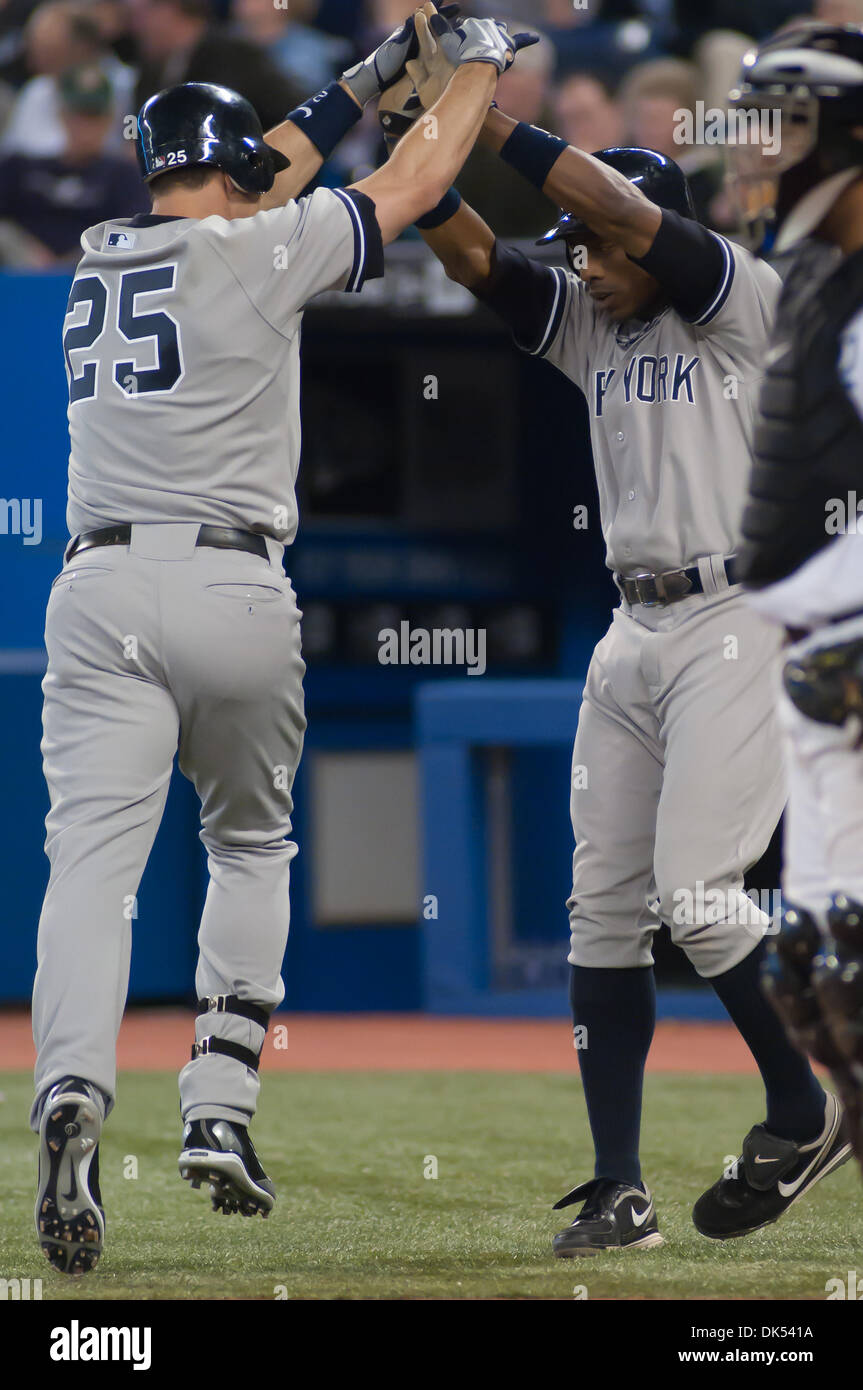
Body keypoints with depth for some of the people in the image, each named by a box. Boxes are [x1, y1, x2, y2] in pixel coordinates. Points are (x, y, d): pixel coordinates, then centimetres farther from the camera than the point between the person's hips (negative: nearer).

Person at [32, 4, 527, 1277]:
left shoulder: (98, 259, 15)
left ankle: (72, 1090, -33)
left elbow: (256, 174, 31)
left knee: (93, 858, -9)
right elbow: (413, 185, 11)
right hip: (235, 590, -2)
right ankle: (220, 1109, 10)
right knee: (250, 845, 19)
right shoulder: (260, 255, 0)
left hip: (101, 590, 3)